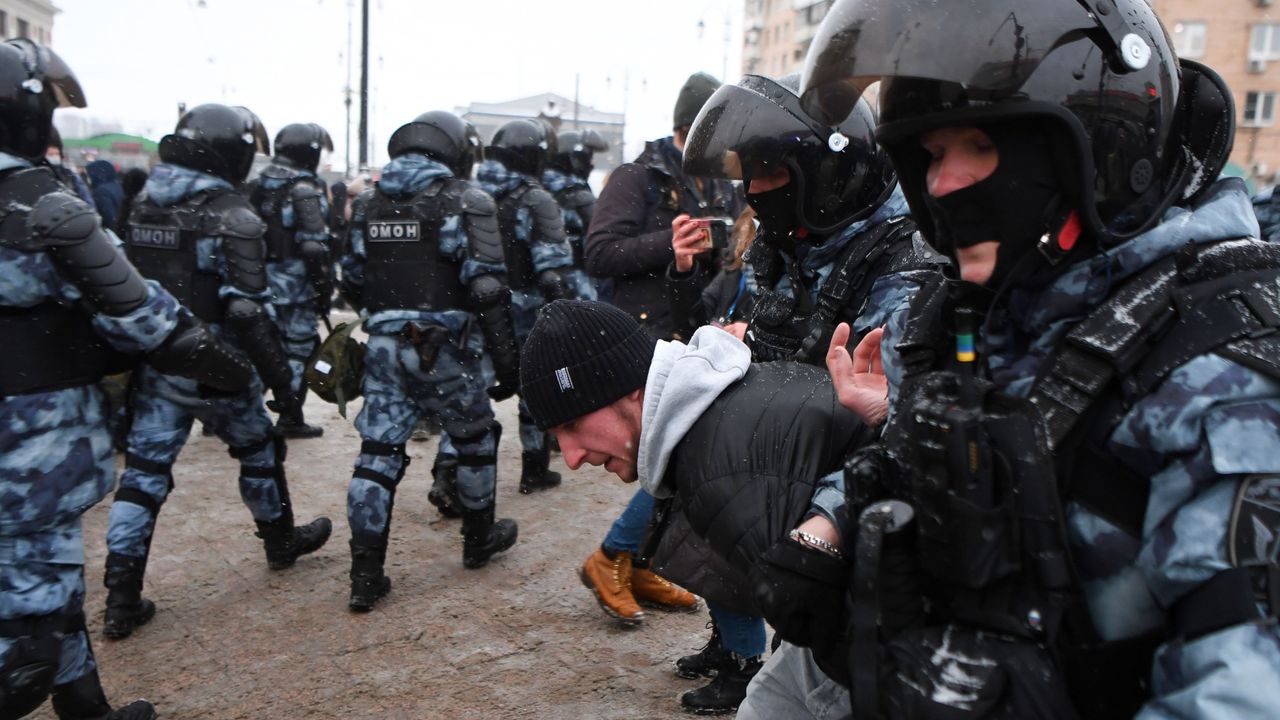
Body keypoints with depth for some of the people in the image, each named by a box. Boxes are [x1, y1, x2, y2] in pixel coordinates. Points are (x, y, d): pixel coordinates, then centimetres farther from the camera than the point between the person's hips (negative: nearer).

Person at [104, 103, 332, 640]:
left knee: (144, 471, 7)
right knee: (259, 449, 17)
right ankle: (281, 541, 36)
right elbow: (247, 311, -20)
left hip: (152, 366, 5)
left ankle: (122, 600, 6)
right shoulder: (231, 216, -15)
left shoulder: (141, 207, 6)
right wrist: (280, 379, -14)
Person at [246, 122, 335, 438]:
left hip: (260, 279, 7)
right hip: (294, 281, -7)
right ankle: (290, 419, 6)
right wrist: (325, 289, -12)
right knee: (299, 348, 2)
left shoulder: (257, 185, 10)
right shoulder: (304, 189, -14)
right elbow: (315, 246, -18)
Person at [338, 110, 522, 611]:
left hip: (384, 346, 5)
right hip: (445, 349, -4)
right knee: (476, 439, 17)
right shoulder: (463, 200, -7)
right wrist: (507, 359, -10)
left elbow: (353, 282, 16)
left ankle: (366, 575, 4)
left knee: (378, 451, 6)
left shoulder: (370, 202, 11)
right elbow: (487, 286, -14)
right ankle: (479, 538, 33)